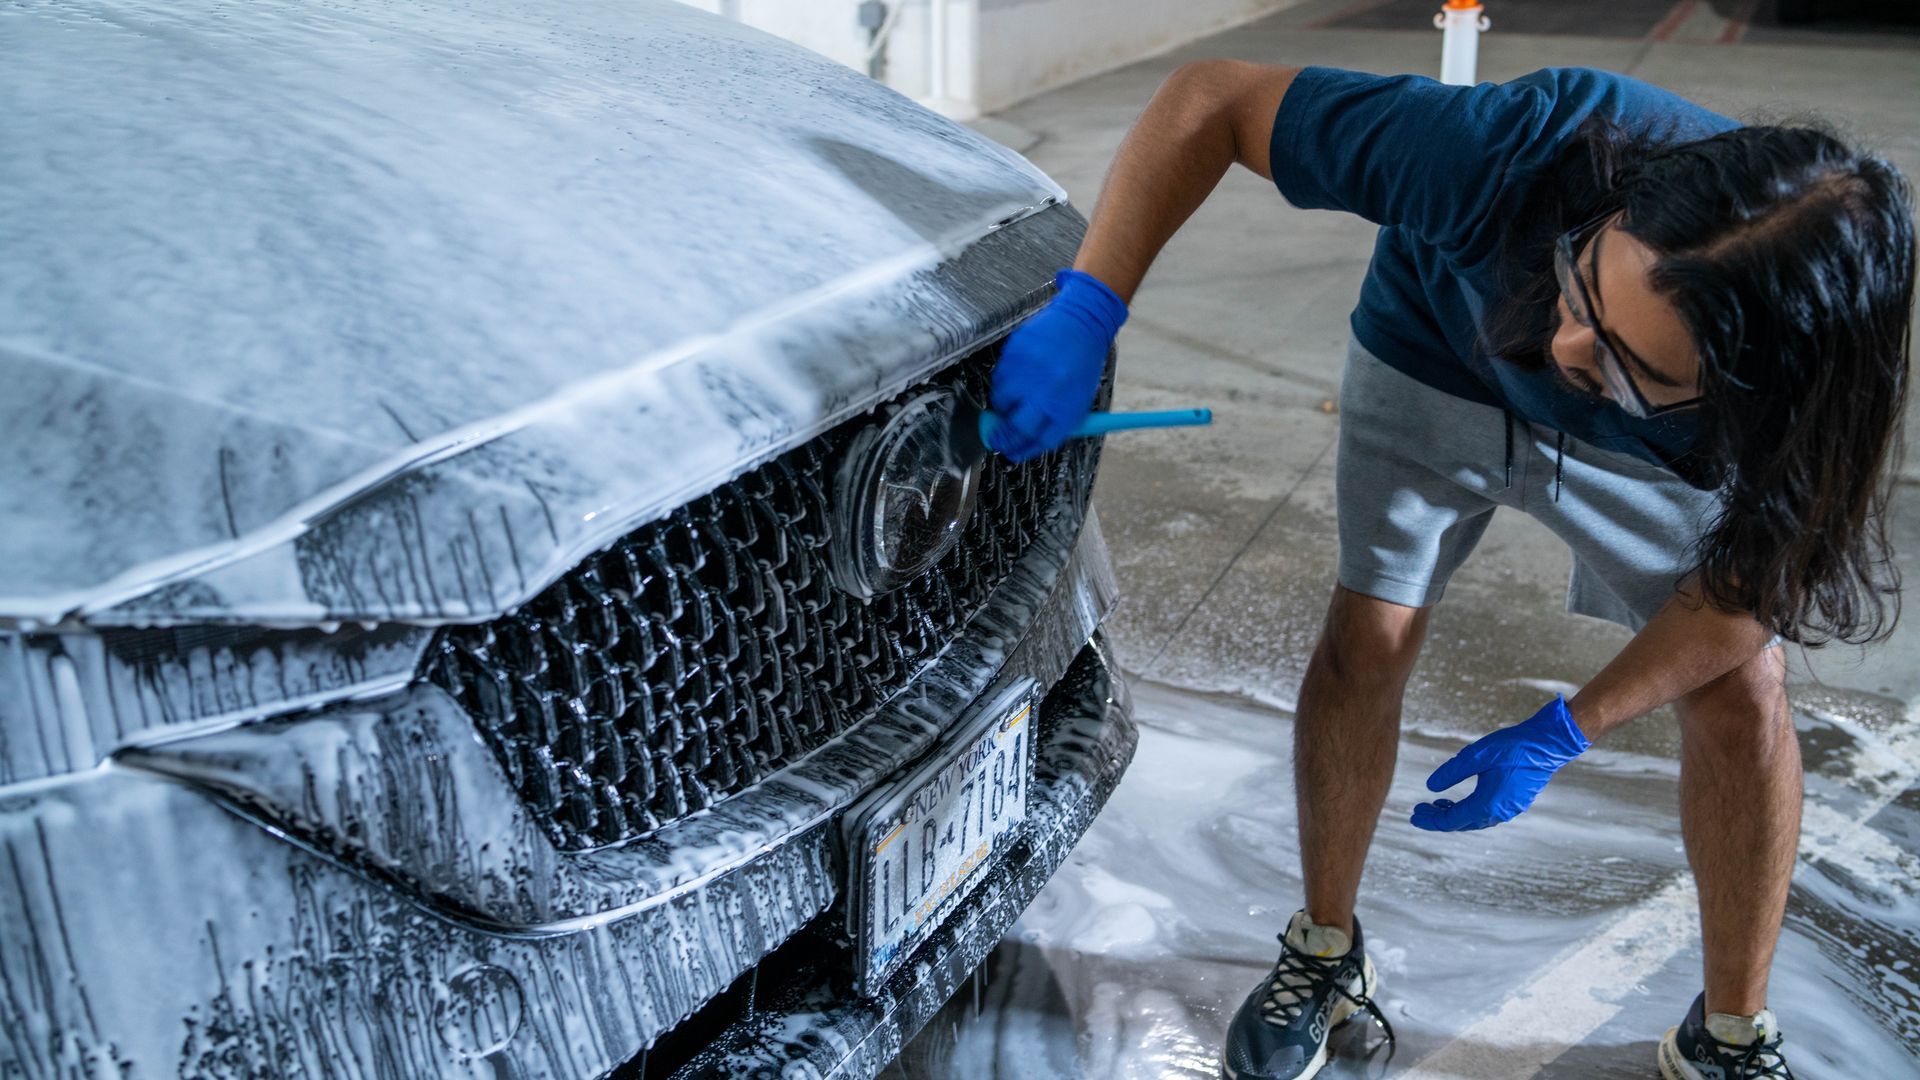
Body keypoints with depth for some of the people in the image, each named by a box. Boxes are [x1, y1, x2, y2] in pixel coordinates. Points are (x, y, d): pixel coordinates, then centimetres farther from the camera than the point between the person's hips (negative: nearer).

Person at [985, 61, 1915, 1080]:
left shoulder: (1814, 380, -37)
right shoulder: (1514, 151, -44)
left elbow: (1748, 581, -18)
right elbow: (1211, 98, -37)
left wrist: (1560, 736, -23)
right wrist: (1086, 309, -46)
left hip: (1642, 451, 1)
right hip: (1437, 357, 0)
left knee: (1743, 689, -10)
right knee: (1367, 637, -10)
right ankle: (1326, 954, 15)